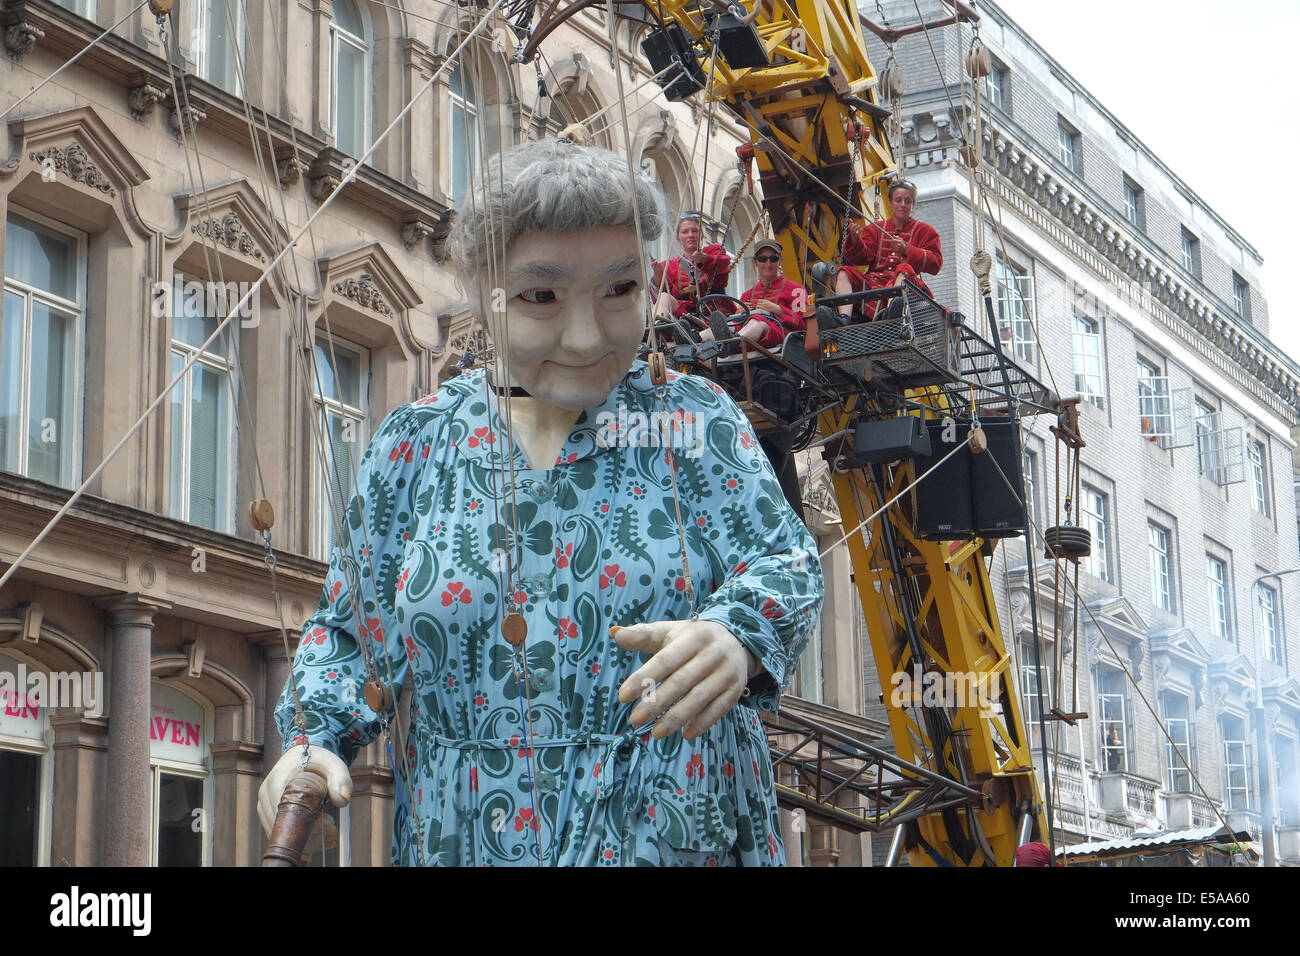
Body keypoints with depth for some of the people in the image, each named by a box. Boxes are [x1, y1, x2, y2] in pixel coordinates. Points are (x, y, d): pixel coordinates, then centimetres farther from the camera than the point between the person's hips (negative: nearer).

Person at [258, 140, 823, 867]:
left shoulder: (694, 423, -3)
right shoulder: (412, 448, 1)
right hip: (463, 841, 2)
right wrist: (314, 738, -10)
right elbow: (346, 631, 9)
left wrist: (736, 635, -33)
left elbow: (787, 563, -11)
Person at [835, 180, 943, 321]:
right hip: (873, 282, 3)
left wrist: (907, 251, -12)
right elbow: (863, 257, 11)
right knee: (845, 273, -17)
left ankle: (893, 310, -63)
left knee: (905, 269, -35)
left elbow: (936, 262, 2)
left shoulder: (924, 230, 18)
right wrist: (855, 241, -11)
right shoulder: (875, 229, 25)